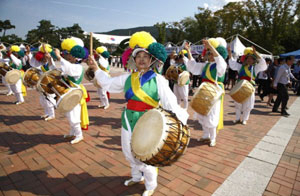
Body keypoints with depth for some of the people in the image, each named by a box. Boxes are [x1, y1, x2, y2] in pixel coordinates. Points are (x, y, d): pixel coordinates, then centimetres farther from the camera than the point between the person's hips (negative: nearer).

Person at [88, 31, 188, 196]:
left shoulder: (158, 80, -12)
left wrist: (181, 119, -29)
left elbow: (170, 102, -17)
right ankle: (136, 176, 52)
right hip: (129, 120, 6)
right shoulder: (128, 78, 4)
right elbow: (109, 83, 15)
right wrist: (96, 69, 13)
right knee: (129, 153, 23)